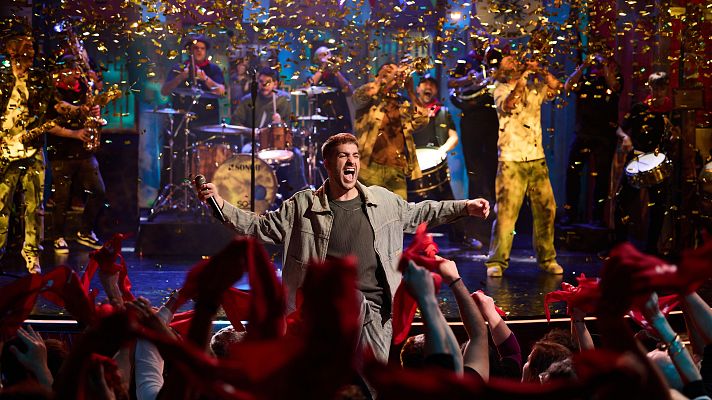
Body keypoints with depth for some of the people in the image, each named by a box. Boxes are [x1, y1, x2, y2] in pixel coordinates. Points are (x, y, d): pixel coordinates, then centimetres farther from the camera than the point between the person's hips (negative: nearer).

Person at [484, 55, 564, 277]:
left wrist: (539, 71, -9)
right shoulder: (501, 90, 3)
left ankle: (547, 259, 15)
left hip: (537, 159, 4)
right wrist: (521, 82, -25)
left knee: (546, 208, 4)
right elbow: (507, 105, -17)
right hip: (512, 160, -4)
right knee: (506, 210, -9)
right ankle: (496, 262, -5)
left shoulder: (535, 87, 15)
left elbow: (554, 88, -1)